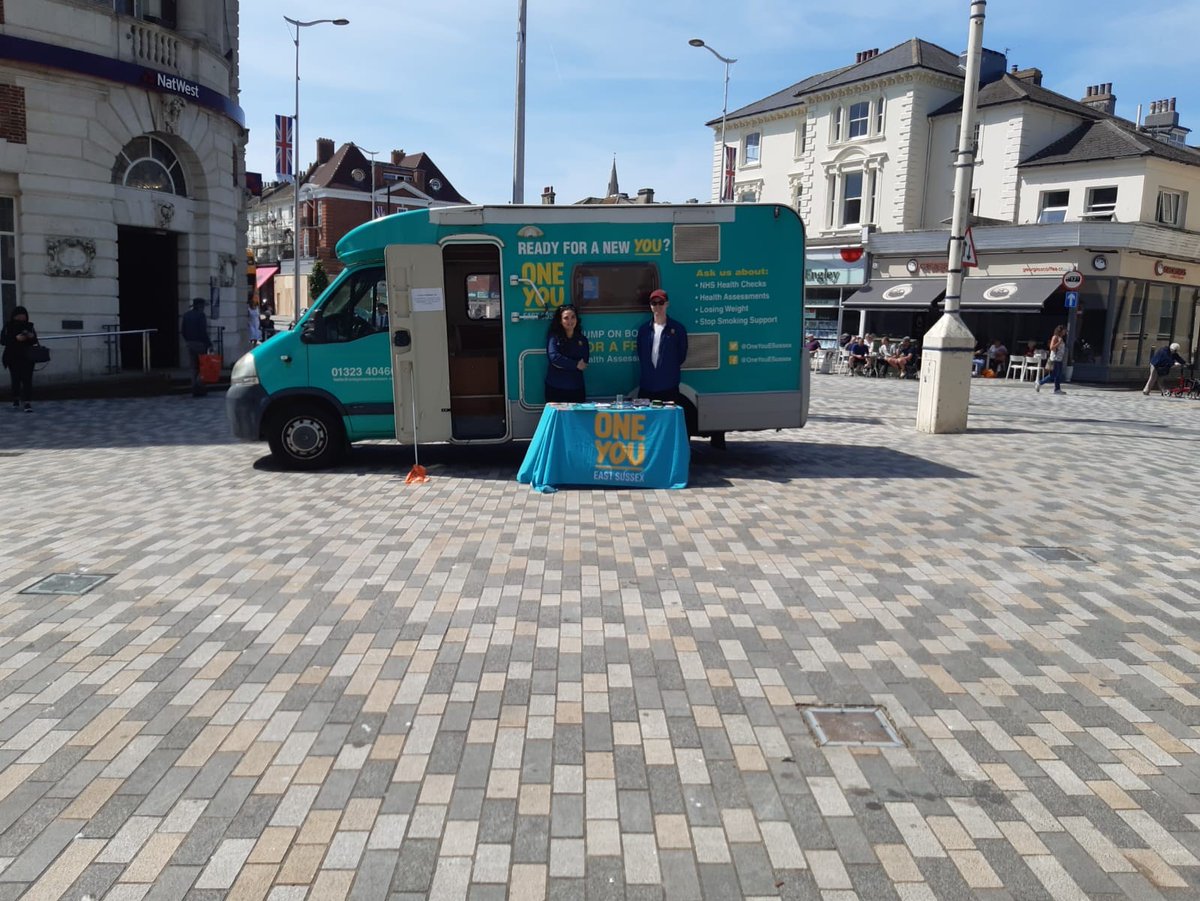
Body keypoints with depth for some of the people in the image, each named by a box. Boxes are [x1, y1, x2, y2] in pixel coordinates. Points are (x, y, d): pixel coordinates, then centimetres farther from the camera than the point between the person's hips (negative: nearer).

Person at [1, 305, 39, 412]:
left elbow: (34, 342, 8)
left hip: (27, 358, 0)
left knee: (27, 380, -7)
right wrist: (16, 338, -25)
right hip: (13, 358, 0)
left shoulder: (29, 326, 4)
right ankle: (16, 400, 28)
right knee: (16, 379, 11)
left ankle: (28, 403, -11)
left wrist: (32, 337, -15)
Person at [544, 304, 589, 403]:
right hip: (555, 387, -2)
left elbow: (584, 363, 0)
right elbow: (554, 357, -13)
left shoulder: (582, 339, 10)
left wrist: (562, 364, -10)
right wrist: (575, 365, -9)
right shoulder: (553, 337, 2)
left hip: (576, 388, 2)